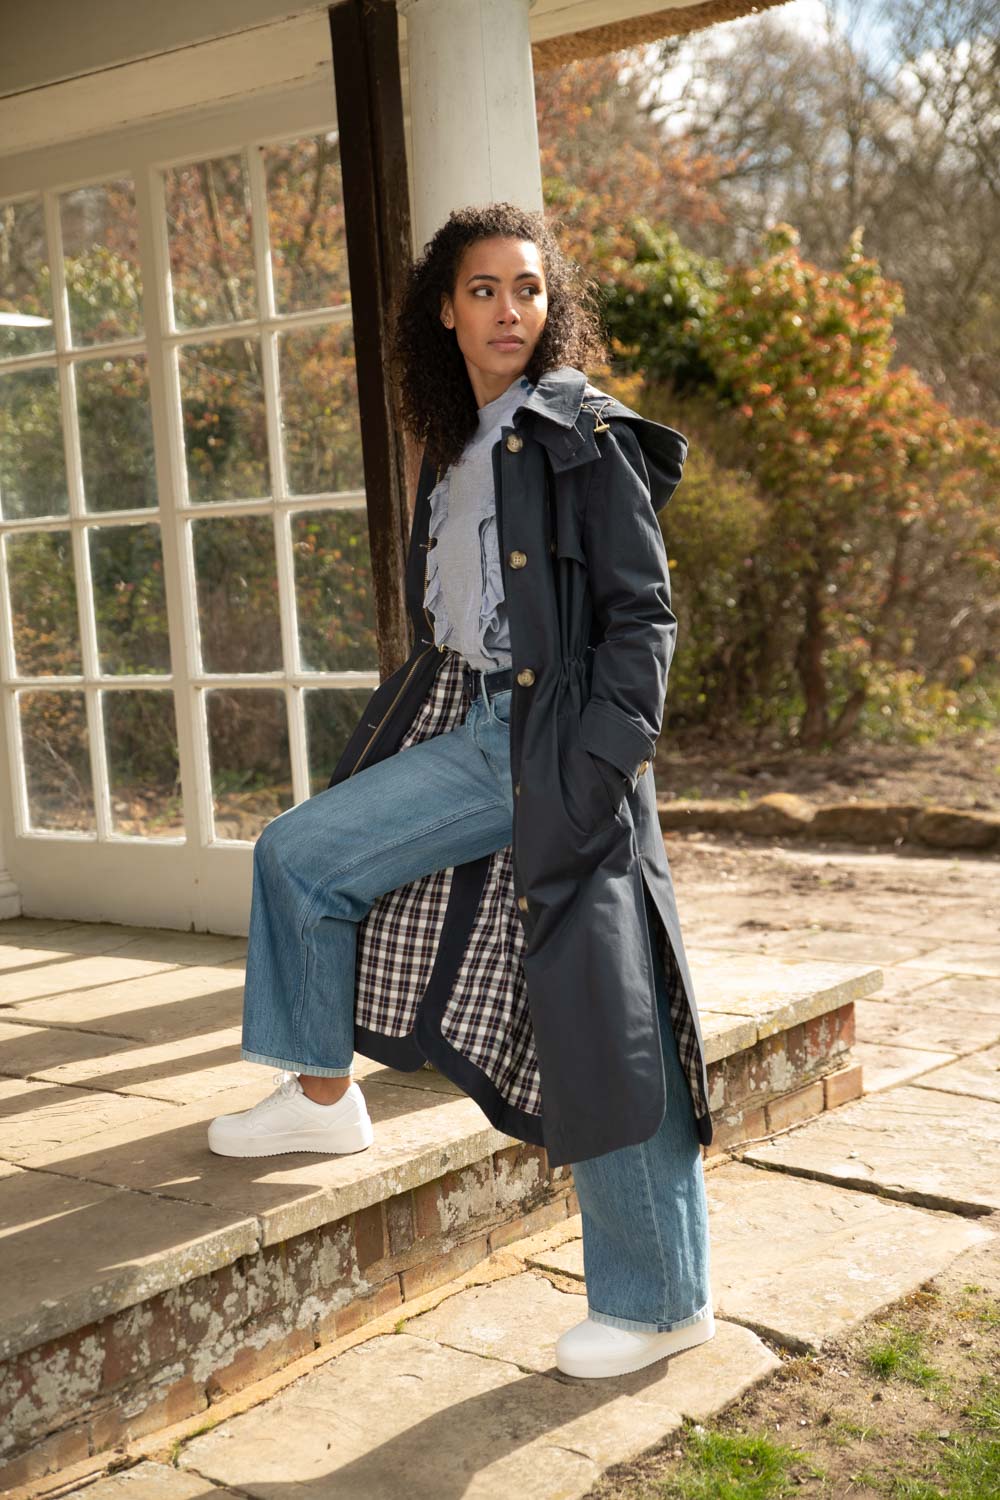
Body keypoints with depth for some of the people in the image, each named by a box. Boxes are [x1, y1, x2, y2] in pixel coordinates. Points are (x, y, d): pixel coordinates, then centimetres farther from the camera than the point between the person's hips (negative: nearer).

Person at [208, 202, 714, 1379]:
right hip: (480, 738, 8)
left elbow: (644, 608, -13)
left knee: (601, 1029, -4)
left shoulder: (578, 430, -9)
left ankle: (663, 1303, 8)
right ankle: (324, 1095, 25)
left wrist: (607, 755, -21)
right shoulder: (457, 443, 14)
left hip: (560, 739, -8)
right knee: (299, 853, 10)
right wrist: (390, 715, 21)